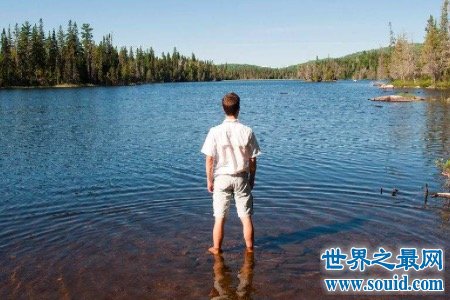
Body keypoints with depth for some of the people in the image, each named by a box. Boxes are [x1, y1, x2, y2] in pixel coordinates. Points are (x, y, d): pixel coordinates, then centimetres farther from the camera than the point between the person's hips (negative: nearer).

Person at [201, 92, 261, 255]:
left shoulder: (215, 131, -11)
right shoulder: (247, 131, -9)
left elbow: (209, 159, -8)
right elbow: (252, 160, -3)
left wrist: (209, 180, 3)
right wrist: (252, 179, 10)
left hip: (221, 178, 0)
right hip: (241, 178, 1)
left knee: (219, 218, 10)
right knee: (246, 216, 12)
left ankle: (217, 249, 21)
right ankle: (250, 248, 24)